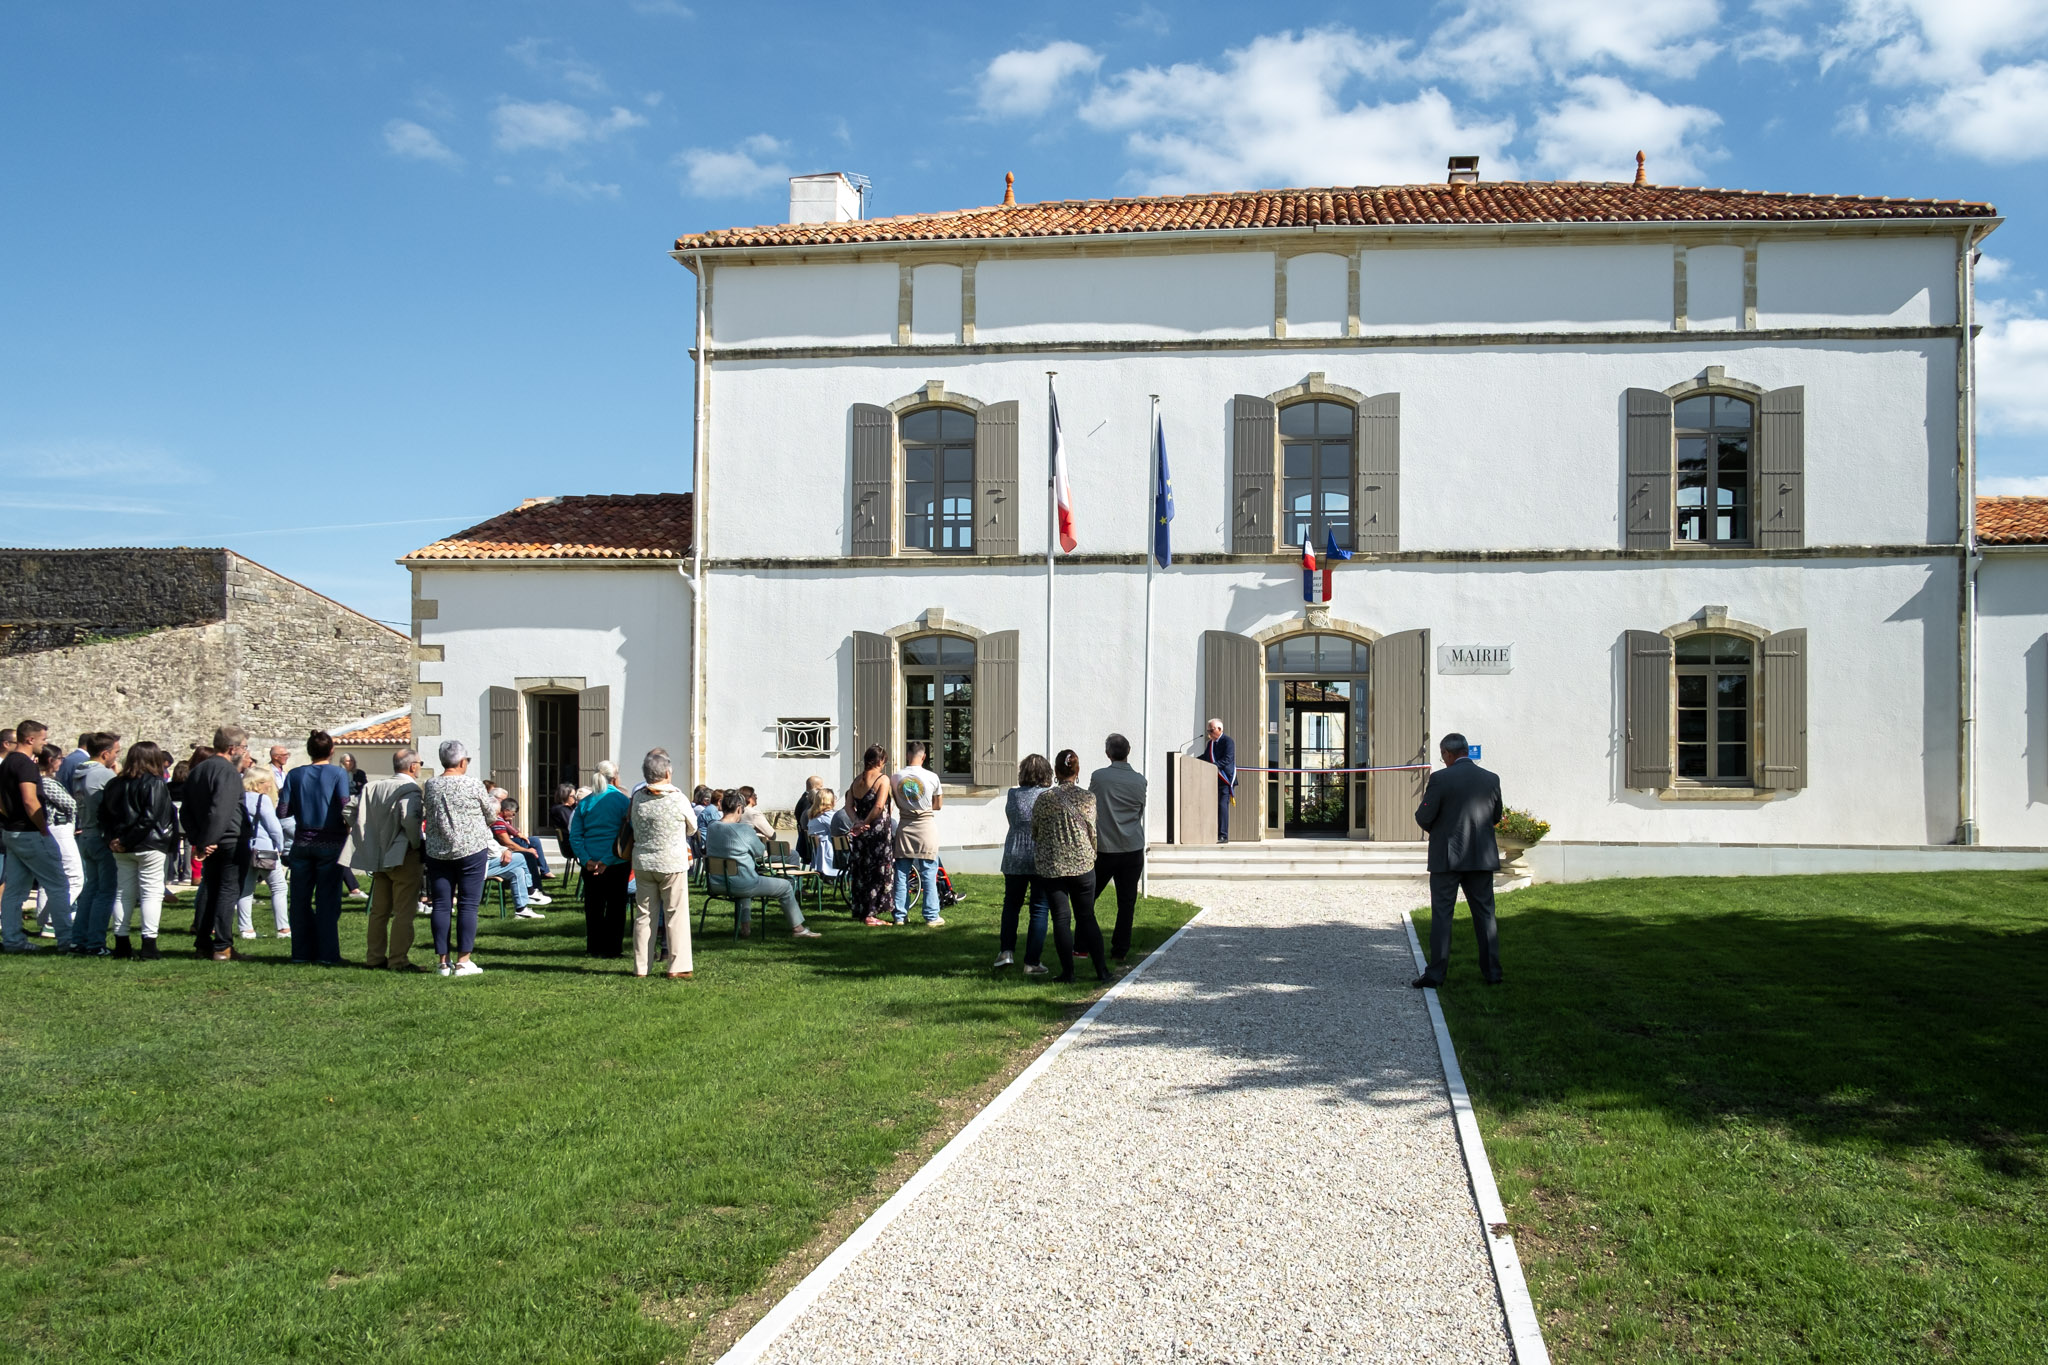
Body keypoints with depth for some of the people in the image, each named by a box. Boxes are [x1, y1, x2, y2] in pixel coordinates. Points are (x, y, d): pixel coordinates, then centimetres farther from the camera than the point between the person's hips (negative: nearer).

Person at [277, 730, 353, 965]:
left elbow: (282, 811, -2)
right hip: (330, 843, -2)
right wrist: (348, 828, 4)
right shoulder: (339, 774, -6)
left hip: (302, 842, 2)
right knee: (327, 901, 2)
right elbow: (345, 809, -15)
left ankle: (301, 952, 13)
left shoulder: (294, 775, 2)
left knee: (300, 899, 10)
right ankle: (327, 954, 2)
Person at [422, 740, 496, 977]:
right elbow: (490, 815, 4)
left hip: (437, 852, 3)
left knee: (441, 905, 6)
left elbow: (422, 817, 10)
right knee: (468, 905, 0)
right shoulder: (473, 785, -8)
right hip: (471, 850, -3)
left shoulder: (430, 786, 1)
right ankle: (463, 961, -1)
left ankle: (443, 961, 8)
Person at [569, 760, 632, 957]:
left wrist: (586, 860, -7)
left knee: (593, 906, 11)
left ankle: (594, 948, 17)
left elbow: (574, 836, 0)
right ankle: (612, 947, 9)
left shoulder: (585, 803, 5)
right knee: (615, 905, 6)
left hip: (591, 865, 3)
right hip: (617, 863, -3)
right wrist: (607, 861, -13)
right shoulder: (622, 800, -5)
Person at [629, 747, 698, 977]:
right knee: (676, 915, 3)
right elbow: (692, 828, 4)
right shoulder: (678, 799, -11)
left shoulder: (638, 798, -3)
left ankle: (640, 967, 14)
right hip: (672, 863, -4)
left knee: (643, 915, 10)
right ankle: (677, 966, 2)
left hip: (643, 863, 4)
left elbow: (632, 823, 8)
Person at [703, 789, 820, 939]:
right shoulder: (744, 830, -20)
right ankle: (797, 928, 23)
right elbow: (761, 852, -7)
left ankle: (745, 927, 36)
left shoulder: (711, 829, -1)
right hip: (742, 884, -7)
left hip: (717, 884, 7)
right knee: (786, 886, 11)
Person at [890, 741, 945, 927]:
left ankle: (900, 916, 12)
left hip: (904, 828, 2)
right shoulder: (931, 777, -9)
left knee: (902, 874, 9)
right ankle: (931, 917, 3)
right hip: (926, 827, -2)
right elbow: (938, 804, 2)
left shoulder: (896, 777, -2)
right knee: (929, 875, 2)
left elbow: (897, 803, 8)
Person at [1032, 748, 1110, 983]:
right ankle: (1102, 969, 10)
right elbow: (1092, 833, 3)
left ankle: (1068, 971, 4)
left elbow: (1035, 832, 3)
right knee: (1087, 917, 10)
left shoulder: (1044, 799, -6)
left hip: (1051, 866, -1)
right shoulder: (1088, 799, -5)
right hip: (1082, 864, 1)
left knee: (1060, 919, 5)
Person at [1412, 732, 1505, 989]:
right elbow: (1495, 817, 13)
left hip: (1447, 858, -4)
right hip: (1482, 858, 4)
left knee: (1441, 915, 1)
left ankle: (1436, 973, 1)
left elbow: (1424, 818, -11)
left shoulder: (1440, 778, -11)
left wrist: (1424, 802, 10)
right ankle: (1492, 971, 14)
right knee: (1484, 913, 11)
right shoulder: (1491, 779, 3)